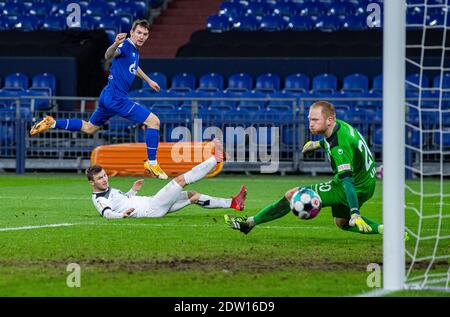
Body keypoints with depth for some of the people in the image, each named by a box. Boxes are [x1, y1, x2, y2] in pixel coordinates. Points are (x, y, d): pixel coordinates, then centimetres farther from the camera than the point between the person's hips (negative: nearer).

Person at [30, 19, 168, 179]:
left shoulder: (135, 50, 13)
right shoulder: (125, 45, -15)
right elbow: (108, 55, -37)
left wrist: (149, 80, 48)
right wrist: (115, 44, -59)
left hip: (108, 96, 10)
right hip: (116, 97, -10)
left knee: (89, 128, 25)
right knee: (154, 121, -11)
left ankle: (52, 123, 22)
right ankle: (152, 163, -5)